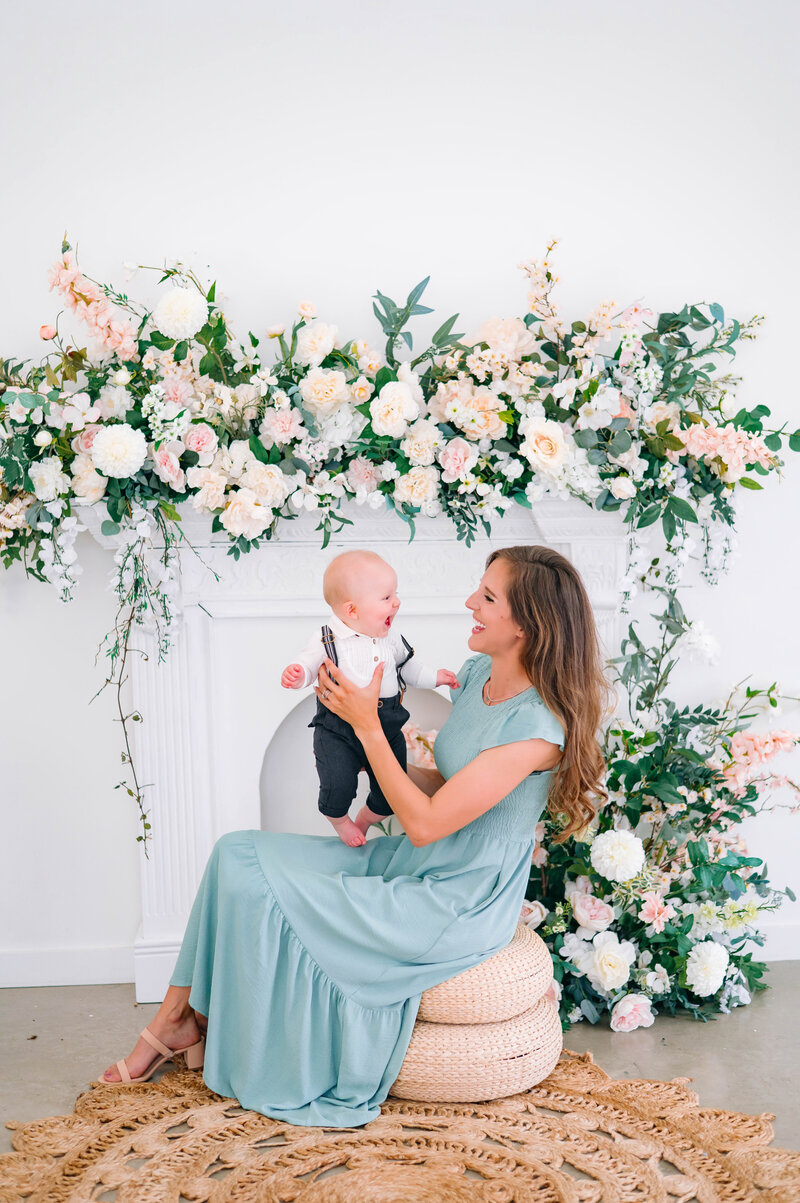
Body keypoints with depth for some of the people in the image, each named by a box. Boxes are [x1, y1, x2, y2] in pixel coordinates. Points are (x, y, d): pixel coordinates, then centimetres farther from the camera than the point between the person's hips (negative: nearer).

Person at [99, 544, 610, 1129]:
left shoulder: (538, 726, -24)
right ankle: (177, 1016, 6)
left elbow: (427, 823, -23)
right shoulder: (479, 674, 3)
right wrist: (379, 788, 0)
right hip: (414, 863, 9)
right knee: (239, 855, -3)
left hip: (460, 906, -9)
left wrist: (368, 726, -21)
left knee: (264, 896, -15)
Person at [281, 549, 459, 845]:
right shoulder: (327, 639, -10)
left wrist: (433, 677, 14)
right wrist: (296, 674, -28)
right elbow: (309, 663, -6)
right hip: (338, 729, -4)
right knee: (338, 787, -21)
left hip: (387, 726, 4)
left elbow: (406, 666, 20)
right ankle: (340, 821, 16)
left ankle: (364, 822, 41)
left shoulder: (390, 636, 4)